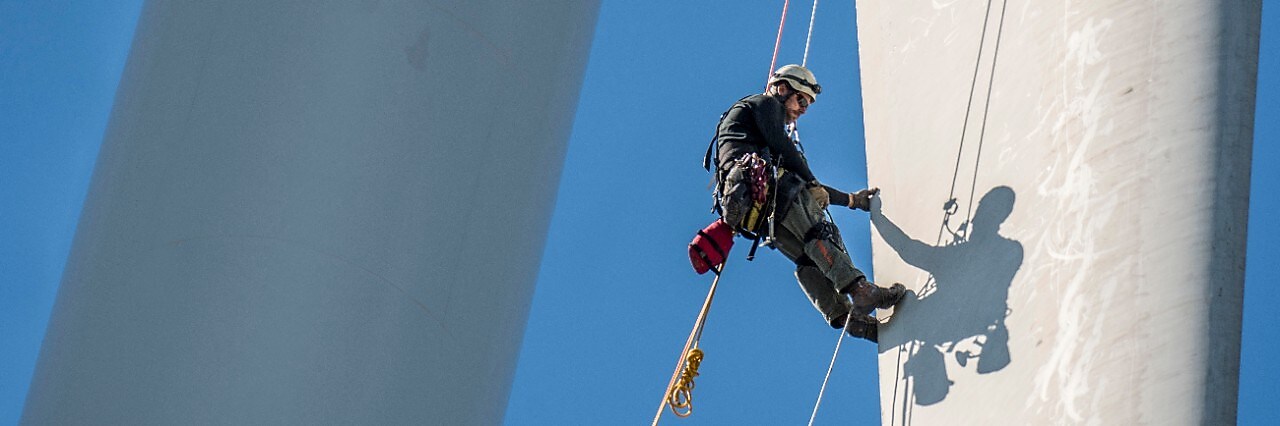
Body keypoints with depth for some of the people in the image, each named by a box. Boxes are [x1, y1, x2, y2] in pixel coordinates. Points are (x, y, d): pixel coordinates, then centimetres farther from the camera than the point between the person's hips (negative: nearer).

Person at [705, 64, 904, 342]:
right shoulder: (766, 104, 18)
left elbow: (804, 185, 41)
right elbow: (781, 145, -1)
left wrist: (851, 199, 40)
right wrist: (813, 183, 0)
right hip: (755, 182, -8)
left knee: (808, 257, -4)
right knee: (818, 233, -19)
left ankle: (841, 314, -21)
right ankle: (860, 290, -33)